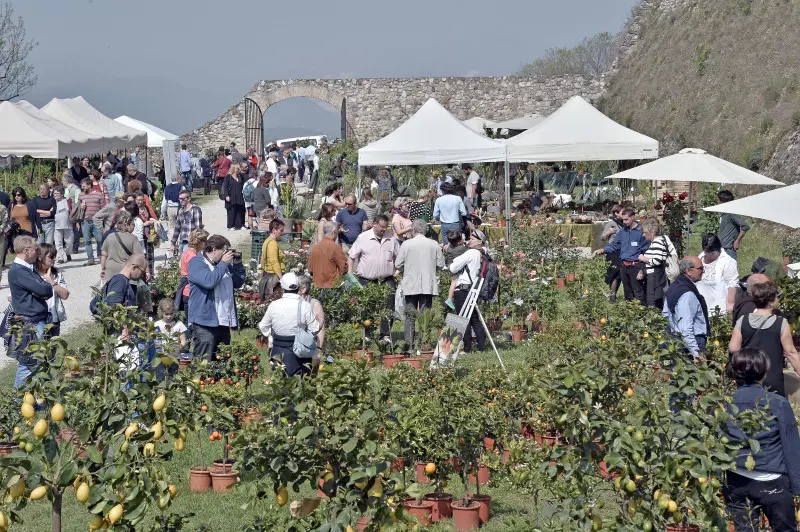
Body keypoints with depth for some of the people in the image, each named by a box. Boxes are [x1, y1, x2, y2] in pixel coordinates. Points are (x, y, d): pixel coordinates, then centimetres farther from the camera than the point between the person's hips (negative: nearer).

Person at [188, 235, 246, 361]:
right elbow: (209, 281, -24)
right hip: (205, 323, -8)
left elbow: (238, 282, 21)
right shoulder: (196, 263, -7)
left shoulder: (223, 264, 18)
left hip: (224, 322, 8)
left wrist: (237, 264, 7)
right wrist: (223, 263, -15)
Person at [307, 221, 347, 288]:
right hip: (331, 286, -6)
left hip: (317, 285, 6)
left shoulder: (314, 247, 4)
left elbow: (310, 269, 11)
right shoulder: (335, 247, -13)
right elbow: (344, 268, -10)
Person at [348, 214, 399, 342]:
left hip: (386, 280, 2)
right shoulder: (363, 238, -2)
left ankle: (385, 335, 4)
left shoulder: (391, 240, 6)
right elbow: (352, 256, 1)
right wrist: (350, 273, -6)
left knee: (388, 307, -3)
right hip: (366, 280, -2)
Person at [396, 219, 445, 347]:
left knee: (410, 316, 5)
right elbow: (440, 265, 2)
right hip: (428, 285, 1)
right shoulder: (434, 244, -2)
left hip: (410, 285, -1)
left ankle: (409, 343, 3)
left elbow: (398, 264, -3)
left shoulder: (406, 244, -7)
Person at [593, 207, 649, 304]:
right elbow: (614, 244, 13)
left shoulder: (641, 231, -11)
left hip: (635, 266, -7)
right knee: (627, 292, 16)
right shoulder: (623, 231, 8)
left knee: (638, 293, -7)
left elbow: (646, 251, -10)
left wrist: (642, 270, -14)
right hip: (623, 266, 7)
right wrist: (603, 250, -6)